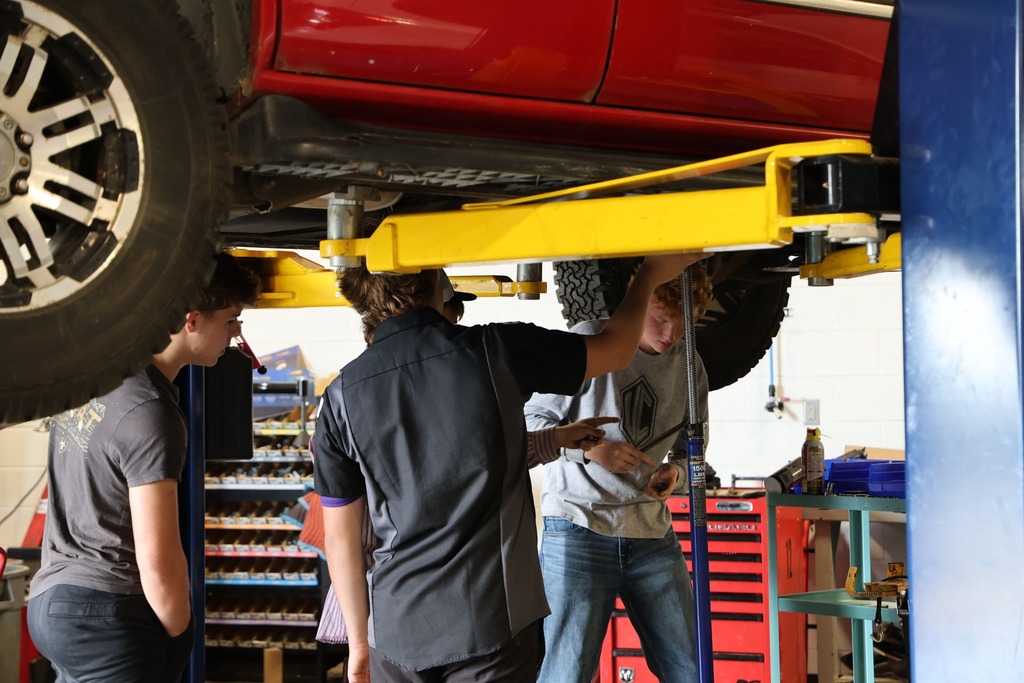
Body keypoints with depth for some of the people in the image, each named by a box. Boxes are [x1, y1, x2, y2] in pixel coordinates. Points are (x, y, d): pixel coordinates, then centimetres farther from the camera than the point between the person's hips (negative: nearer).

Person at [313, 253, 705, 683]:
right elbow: (615, 349, 9)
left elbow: (341, 535, 5)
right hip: (492, 622, -3)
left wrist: (359, 644, 16)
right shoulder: (494, 351, -7)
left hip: (397, 633, 3)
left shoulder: (341, 398, -1)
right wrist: (651, 274, 28)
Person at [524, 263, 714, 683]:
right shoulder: (590, 342, -6)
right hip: (578, 527, -5)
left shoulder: (689, 366, 9)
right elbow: (531, 421, -3)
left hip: (652, 535, 5)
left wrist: (676, 473, -5)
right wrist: (589, 449, -18)